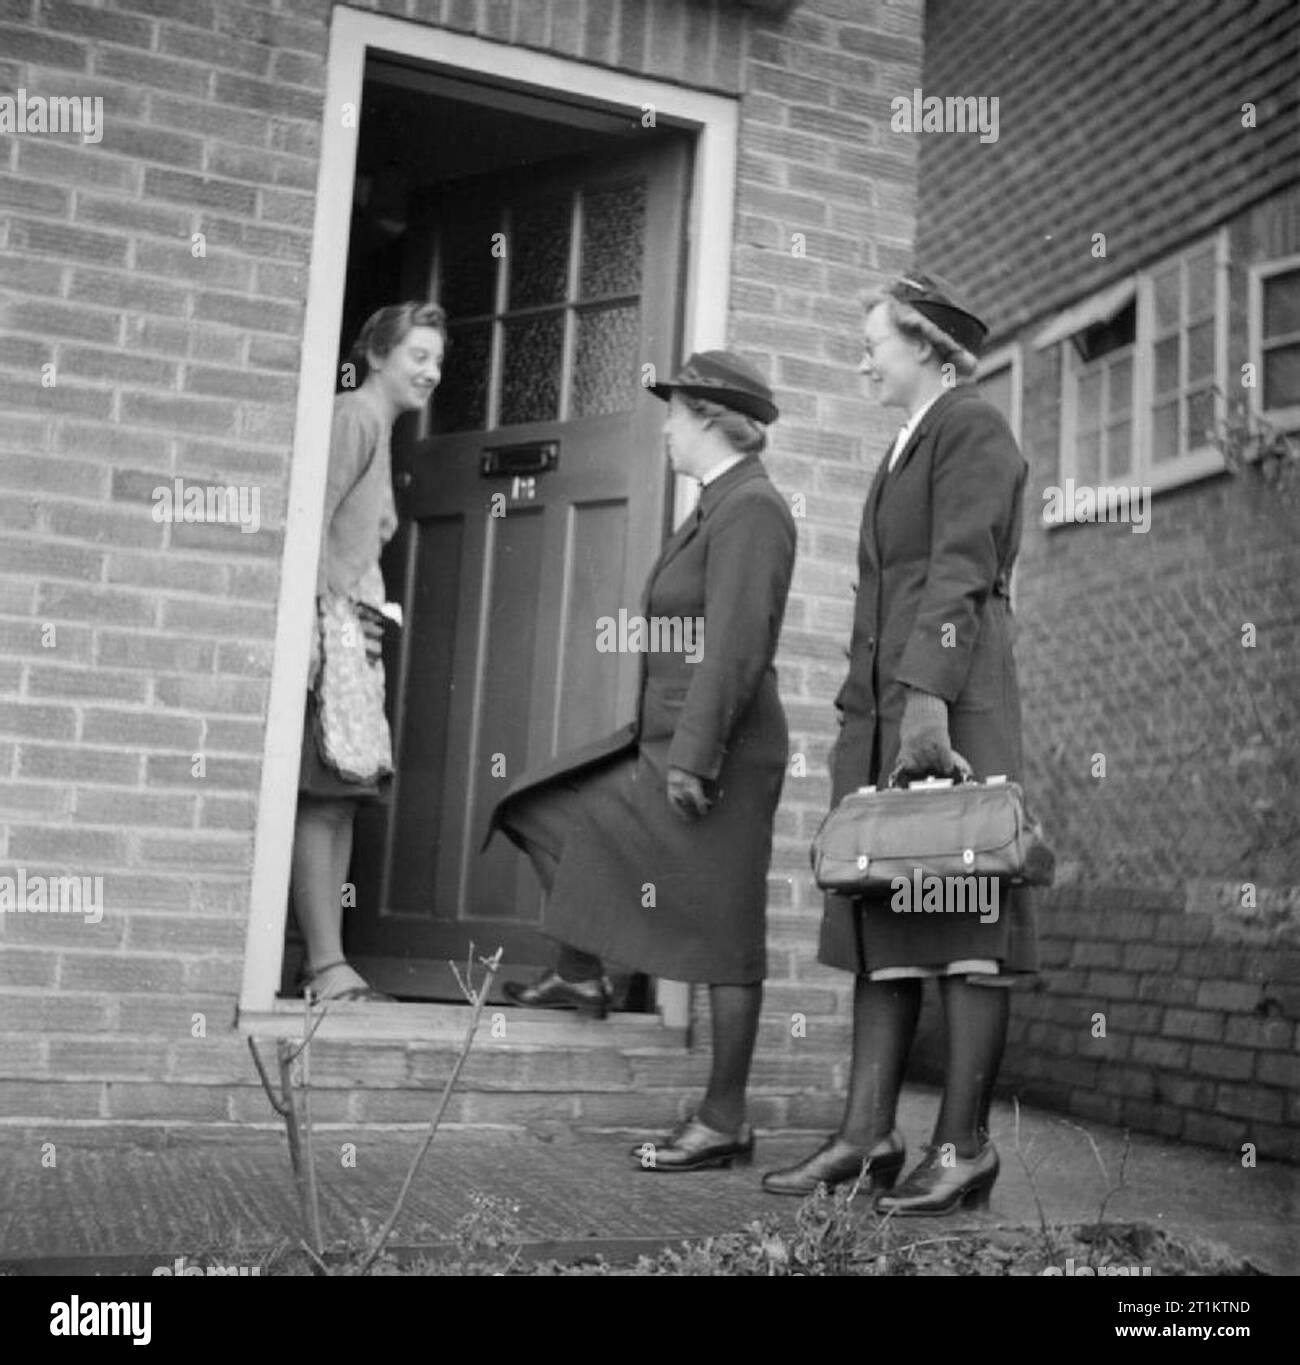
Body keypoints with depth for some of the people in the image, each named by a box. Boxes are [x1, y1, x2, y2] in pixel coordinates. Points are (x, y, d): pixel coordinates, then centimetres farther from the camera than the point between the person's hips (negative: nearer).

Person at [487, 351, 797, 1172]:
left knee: (724, 935, -2)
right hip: (671, 745, 10)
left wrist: (693, 759, -23)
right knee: (555, 812, 16)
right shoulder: (721, 507, 15)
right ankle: (582, 977, 28)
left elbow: (734, 648, -22)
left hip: (716, 756, -10)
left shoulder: (750, 509, -14)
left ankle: (725, 1122, 8)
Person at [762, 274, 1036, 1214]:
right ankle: (867, 1136, 6)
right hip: (880, 707, 9)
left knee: (963, 913, -7)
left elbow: (960, 572, -12)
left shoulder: (973, 428, 1)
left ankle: (965, 1147, -2)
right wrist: (863, 722, 18)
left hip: (952, 701, -9)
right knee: (883, 919, 4)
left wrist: (928, 696, -22)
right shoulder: (905, 450, 27)